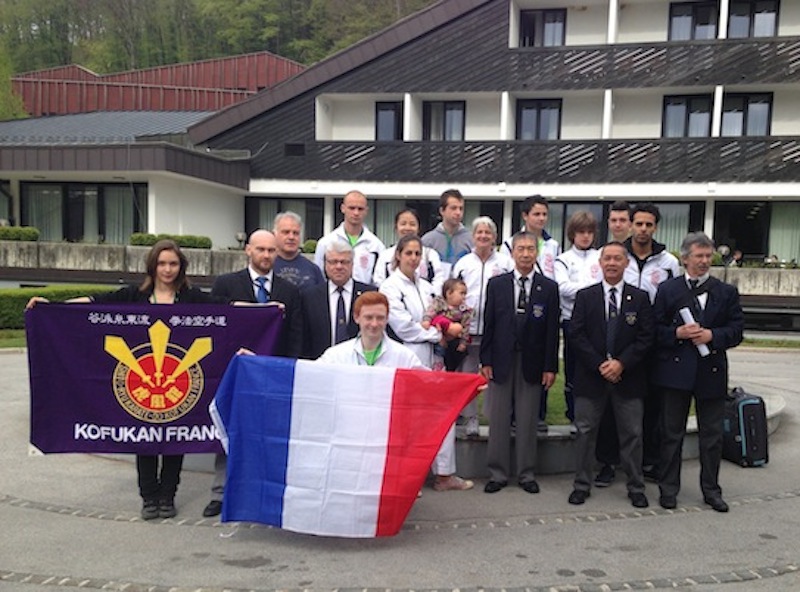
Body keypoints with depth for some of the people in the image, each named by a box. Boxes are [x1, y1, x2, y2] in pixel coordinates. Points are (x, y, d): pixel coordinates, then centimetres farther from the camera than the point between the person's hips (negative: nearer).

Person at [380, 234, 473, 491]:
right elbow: (403, 326, -13)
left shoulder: (425, 286, 15)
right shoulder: (390, 286, -6)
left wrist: (445, 329, -4)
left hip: (430, 358, 7)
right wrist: (437, 334, -6)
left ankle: (445, 473, 16)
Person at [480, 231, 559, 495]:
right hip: (501, 361, 1)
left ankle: (526, 474, 21)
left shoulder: (549, 288, 2)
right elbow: (488, 324, 2)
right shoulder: (497, 284, 3)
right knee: (498, 421, 7)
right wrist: (485, 360, -3)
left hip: (532, 364, 0)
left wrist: (550, 367, -4)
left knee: (528, 421, 8)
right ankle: (498, 474, 18)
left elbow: (552, 330, 0)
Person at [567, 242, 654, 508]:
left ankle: (636, 488, 20)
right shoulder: (585, 296, 4)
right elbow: (576, 335, -3)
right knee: (586, 431, 6)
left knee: (632, 434, 7)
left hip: (628, 377, 0)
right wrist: (600, 365, -12)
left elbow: (646, 337, -2)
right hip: (591, 376, 0)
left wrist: (621, 363, -13)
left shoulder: (640, 298, 5)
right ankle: (582, 484, 18)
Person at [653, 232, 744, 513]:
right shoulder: (667, 290, 3)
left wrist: (712, 335, -14)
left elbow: (737, 330, 3)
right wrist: (677, 333, -17)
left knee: (712, 434, 9)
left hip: (712, 371, 2)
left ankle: (711, 489, 24)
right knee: (672, 433, 6)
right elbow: (655, 329, 0)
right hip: (676, 370, -2)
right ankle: (668, 488, 18)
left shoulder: (726, 292, 7)